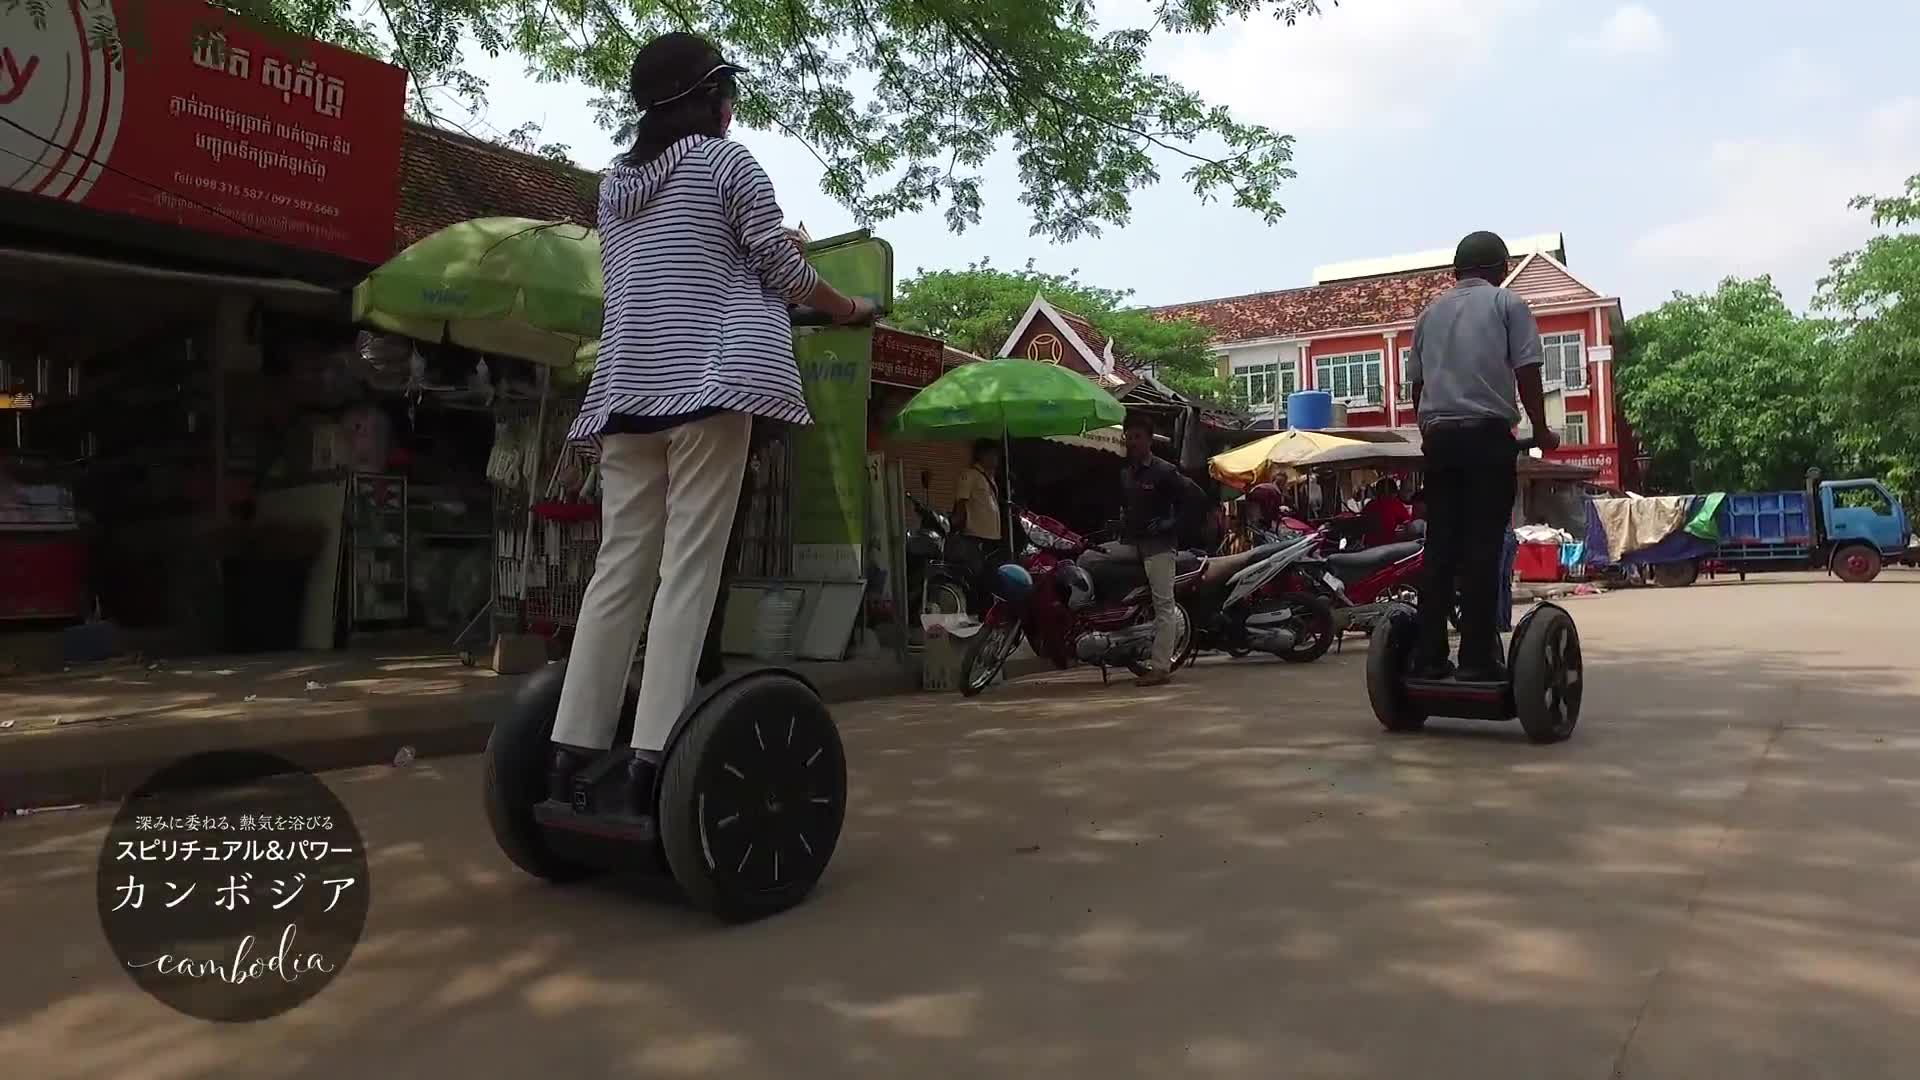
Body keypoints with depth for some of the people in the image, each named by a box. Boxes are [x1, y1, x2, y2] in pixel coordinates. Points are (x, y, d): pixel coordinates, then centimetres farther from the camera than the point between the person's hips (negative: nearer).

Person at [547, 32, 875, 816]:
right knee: (688, 571, -9)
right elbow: (781, 267, 2)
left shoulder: (616, 183, 22)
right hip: (707, 379, -6)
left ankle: (572, 753, 3)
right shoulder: (725, 160, 4)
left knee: (619, 571, 5)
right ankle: (651, 762, -14)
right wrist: (846, 309, 20)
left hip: (628, 387, 6)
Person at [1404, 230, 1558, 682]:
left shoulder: (1430, 312, 18)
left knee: (1440, 547, 5)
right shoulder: (1507, 304, 6)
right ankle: (1476, 656, -6)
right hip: (1488, 434, -4)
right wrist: (1541, 430, 8)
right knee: (1483, 547, -4)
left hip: (1438, 436, 4)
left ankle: (1430, 655, 3)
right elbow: (1527, 372, -1)